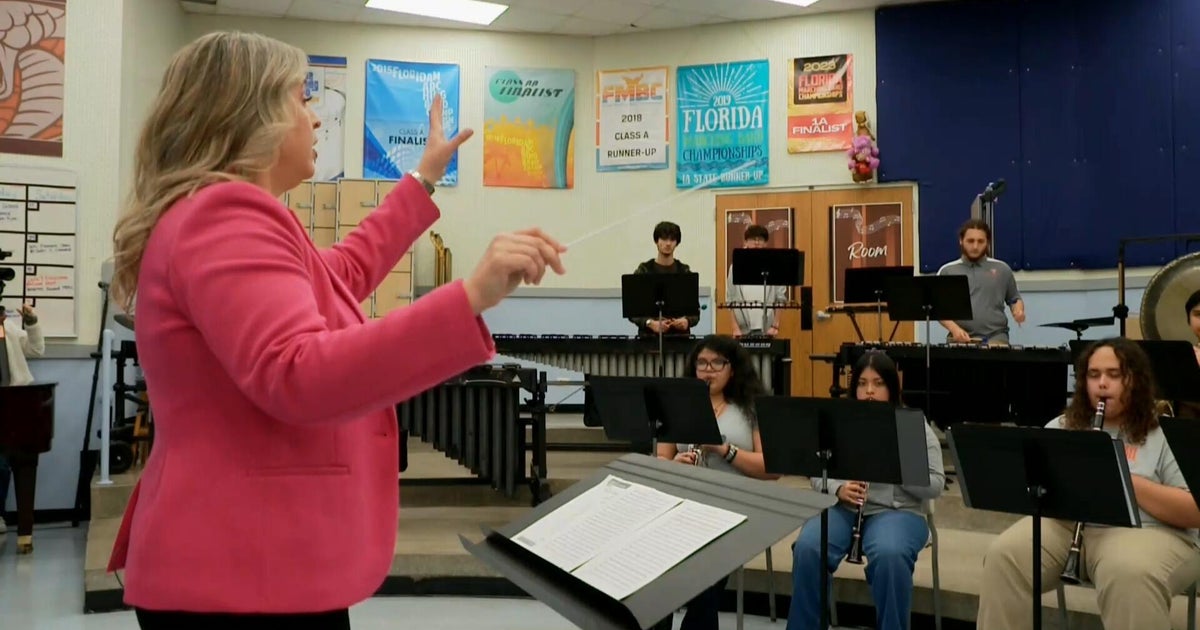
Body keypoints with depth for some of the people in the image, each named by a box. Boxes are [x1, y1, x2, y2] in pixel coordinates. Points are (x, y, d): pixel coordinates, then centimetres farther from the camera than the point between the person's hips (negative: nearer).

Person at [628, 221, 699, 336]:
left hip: (680, 337, 1)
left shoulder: (685, 272, 7)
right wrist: (650, 323, -18)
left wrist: (687, 321, -15)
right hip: (650, 337, -1)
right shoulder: (643, 272, 2)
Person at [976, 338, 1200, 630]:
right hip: (1062, 524, 3)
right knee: (1004, 556, -25)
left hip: (1143, 532, -3)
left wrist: (1127, 481, -17)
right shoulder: (1062, 427, 16)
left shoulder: (1167, 433, 4)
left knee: (1130, 575, -37)